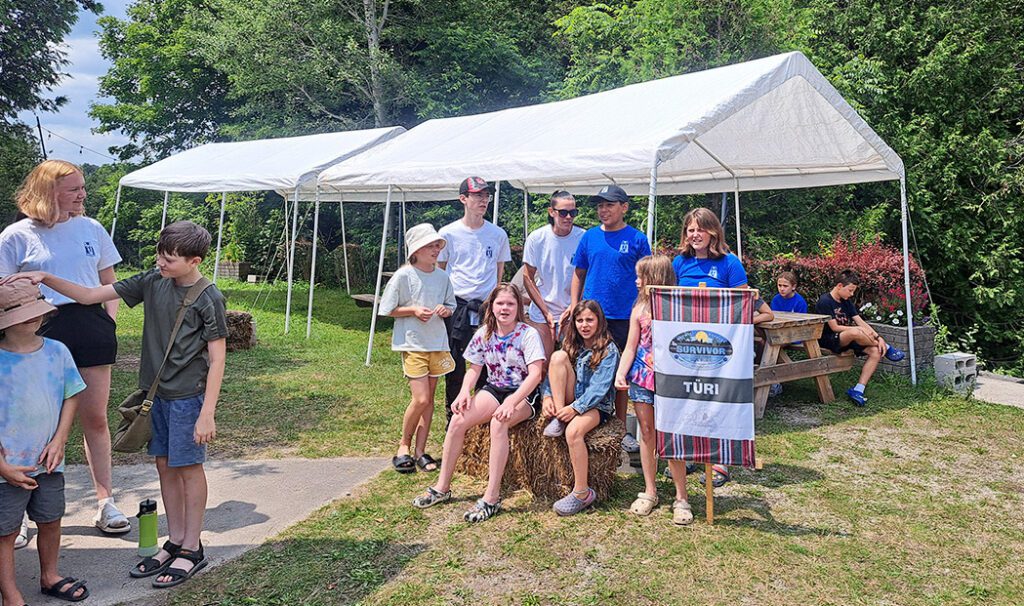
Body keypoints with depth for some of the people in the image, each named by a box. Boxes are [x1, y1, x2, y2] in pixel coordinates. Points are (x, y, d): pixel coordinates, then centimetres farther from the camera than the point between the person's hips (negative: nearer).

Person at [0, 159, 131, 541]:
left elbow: (109, 283, 16)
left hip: (90, 329, 3)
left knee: (95, 419, 7)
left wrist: (109, 323, 4)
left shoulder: (91, 229, 9)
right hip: (40, 332, -2)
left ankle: (105, 502, 17)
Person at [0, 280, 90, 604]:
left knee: (51, 521, 18)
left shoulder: (56, 352, -3)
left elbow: (71, 397, 5)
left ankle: (49, 576, 40)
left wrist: (59, 441, -5)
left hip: (48, 462, 4)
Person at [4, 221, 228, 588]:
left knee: (188, 467, 3)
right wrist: (46, 278, -9)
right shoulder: (152, 282, 2)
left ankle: (192, 548, 17)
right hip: (158, 392, 6)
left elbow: (217, 358, -14)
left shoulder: (208, 298, -15)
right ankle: (175, 541, 27)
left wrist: (207, 413, -15)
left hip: (188, 396, -6)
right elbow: (90, 296, 6)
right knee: (164, 464, 13)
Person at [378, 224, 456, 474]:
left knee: (429, 399, 7)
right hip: (412, 343, -5)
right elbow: (388, 310, -3)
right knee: (421, 399, -10)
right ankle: (403, 446, 13)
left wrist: (445, 309, -5)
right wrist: (413, 310, -17)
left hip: (437, 343, 5)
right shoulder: (403, 276, -8)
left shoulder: (442, 276, 6)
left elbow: (451, 306, 17)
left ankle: (420, 451, 18)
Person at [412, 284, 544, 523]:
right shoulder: (484, 333, 2)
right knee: (457, 420, -18)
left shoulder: (528, 334, -13)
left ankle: (492, 497, -29)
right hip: (493, 389, 5)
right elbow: (474, 369, 8)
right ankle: (442, 487, -4)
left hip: (523, 395, -5)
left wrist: (512, 402, -33)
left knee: (499, 422, -36)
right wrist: (464, 392, -13)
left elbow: (536, 373, -21)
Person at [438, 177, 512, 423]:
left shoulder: (498, 234, 7)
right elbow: (438, 271, 7)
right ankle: (453, 418, 17)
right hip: (456, 307, -1)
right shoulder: (448, 233, 1)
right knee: (455, 365, 4)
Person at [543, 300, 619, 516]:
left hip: (597, 405, -5)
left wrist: (575, 408, -25)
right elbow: (555, 371, 8)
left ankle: (582, 492, -23)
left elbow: (599, 388, -15)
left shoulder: (608, 350, -7)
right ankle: (558, 417, -16)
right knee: (558, 356, -15)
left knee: (573, 430, -36)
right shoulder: (571, 344, 11)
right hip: (572, 400, 5)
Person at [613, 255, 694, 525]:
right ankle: (649, 491, 22)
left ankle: (681, 497, 10)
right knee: (647, 433, 11)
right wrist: (621, 373, -6)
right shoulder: (640, 308, 6)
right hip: (641, 378, 4)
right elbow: (631, 347, 7)